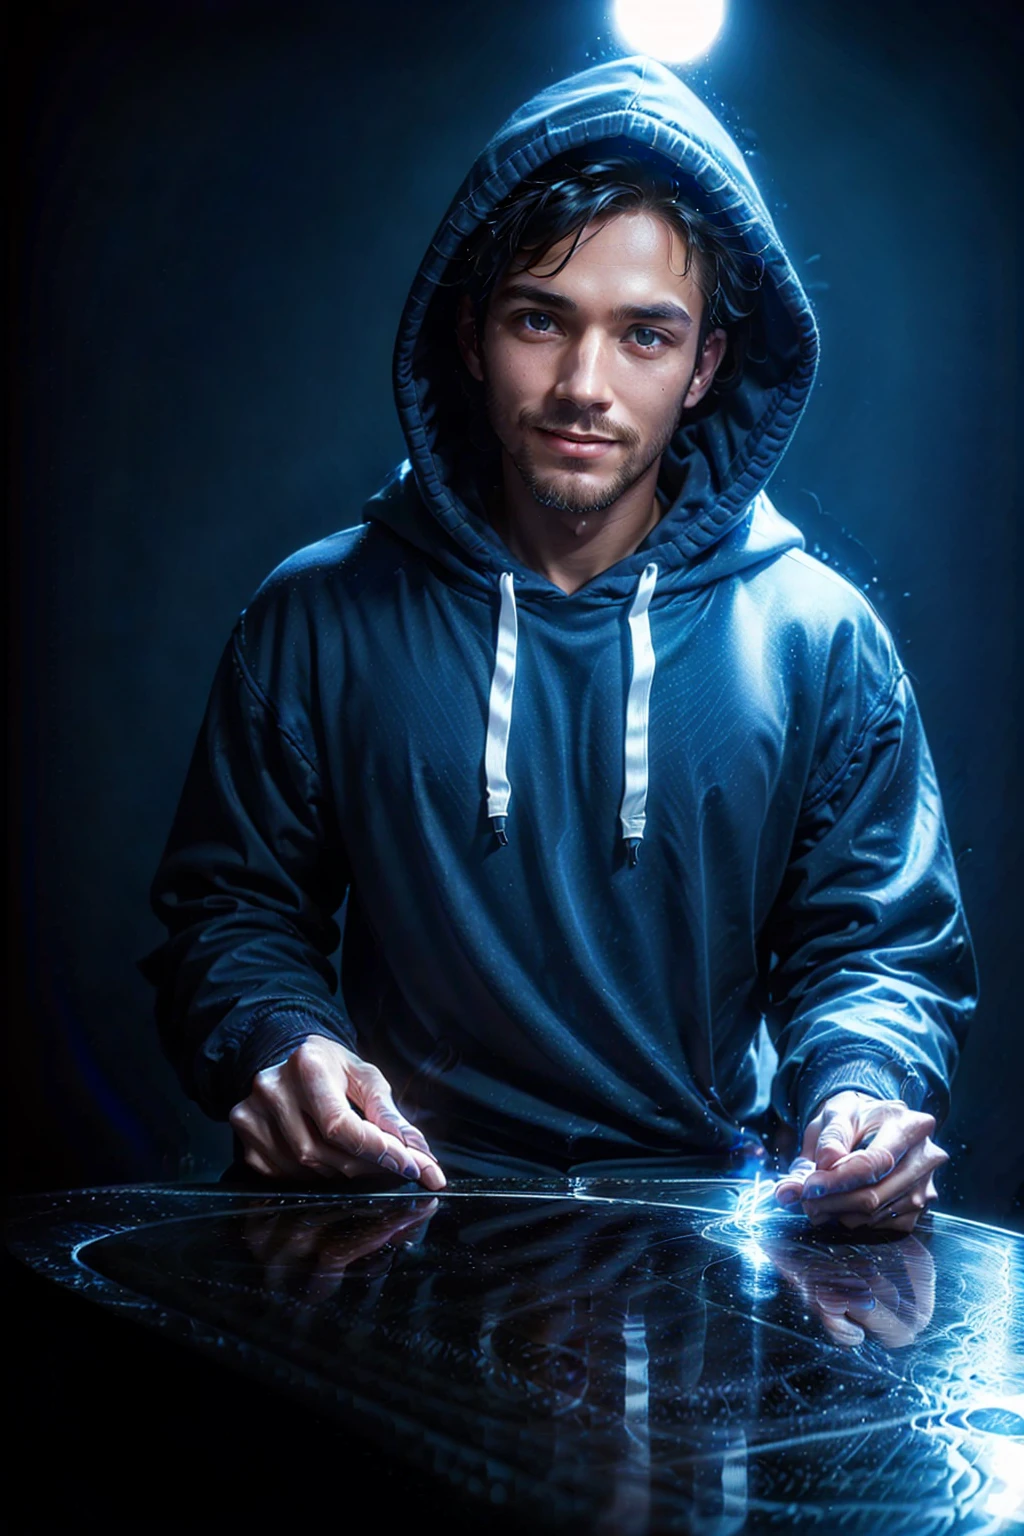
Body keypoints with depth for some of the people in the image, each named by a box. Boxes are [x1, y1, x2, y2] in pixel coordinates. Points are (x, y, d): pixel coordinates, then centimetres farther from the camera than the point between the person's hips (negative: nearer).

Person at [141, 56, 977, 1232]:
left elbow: (881, 946, 11)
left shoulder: (817, 638, 7)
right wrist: (278, 1045, -9)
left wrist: (861, 1091, -11)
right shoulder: (321, 617, 6)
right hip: (405, 1213, 0)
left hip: (706, 1222, 1)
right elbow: (227, 910, 13)